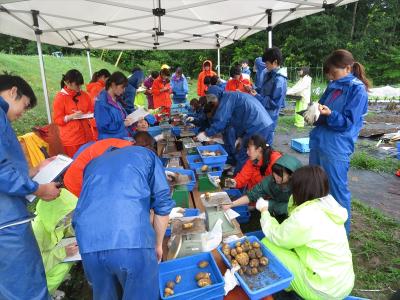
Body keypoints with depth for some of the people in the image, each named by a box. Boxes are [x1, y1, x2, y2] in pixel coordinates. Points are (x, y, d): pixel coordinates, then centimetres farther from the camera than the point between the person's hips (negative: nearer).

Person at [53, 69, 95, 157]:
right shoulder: (60, 97, -6)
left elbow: (91, 111, 19)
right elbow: (57, 119, -6)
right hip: (71, 138, -4)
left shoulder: (84, 95, 9)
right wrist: (72, 116, -21)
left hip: (86, 135, 5)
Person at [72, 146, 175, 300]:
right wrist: (158, 244, 23)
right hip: (133, 240, -3)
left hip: (88, 244, 4)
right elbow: (163, 203, 12)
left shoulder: (93, 163, 31)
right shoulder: (147, 155, 21)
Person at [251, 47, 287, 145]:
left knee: (265, 142, 5)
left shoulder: (279, 80, -20)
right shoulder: (268, 74, 7)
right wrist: (254, 90, 0)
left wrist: (257, 96, -20)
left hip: (269, 116, -8)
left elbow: (275, 103, -23)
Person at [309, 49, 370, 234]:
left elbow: (348, 122, -14)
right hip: (319, 141, 8)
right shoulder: (333, 85, 11)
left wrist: (329, 113, -29)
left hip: (336, 147, -8)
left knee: (338, 190, 4)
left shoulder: (357, 89, -9)